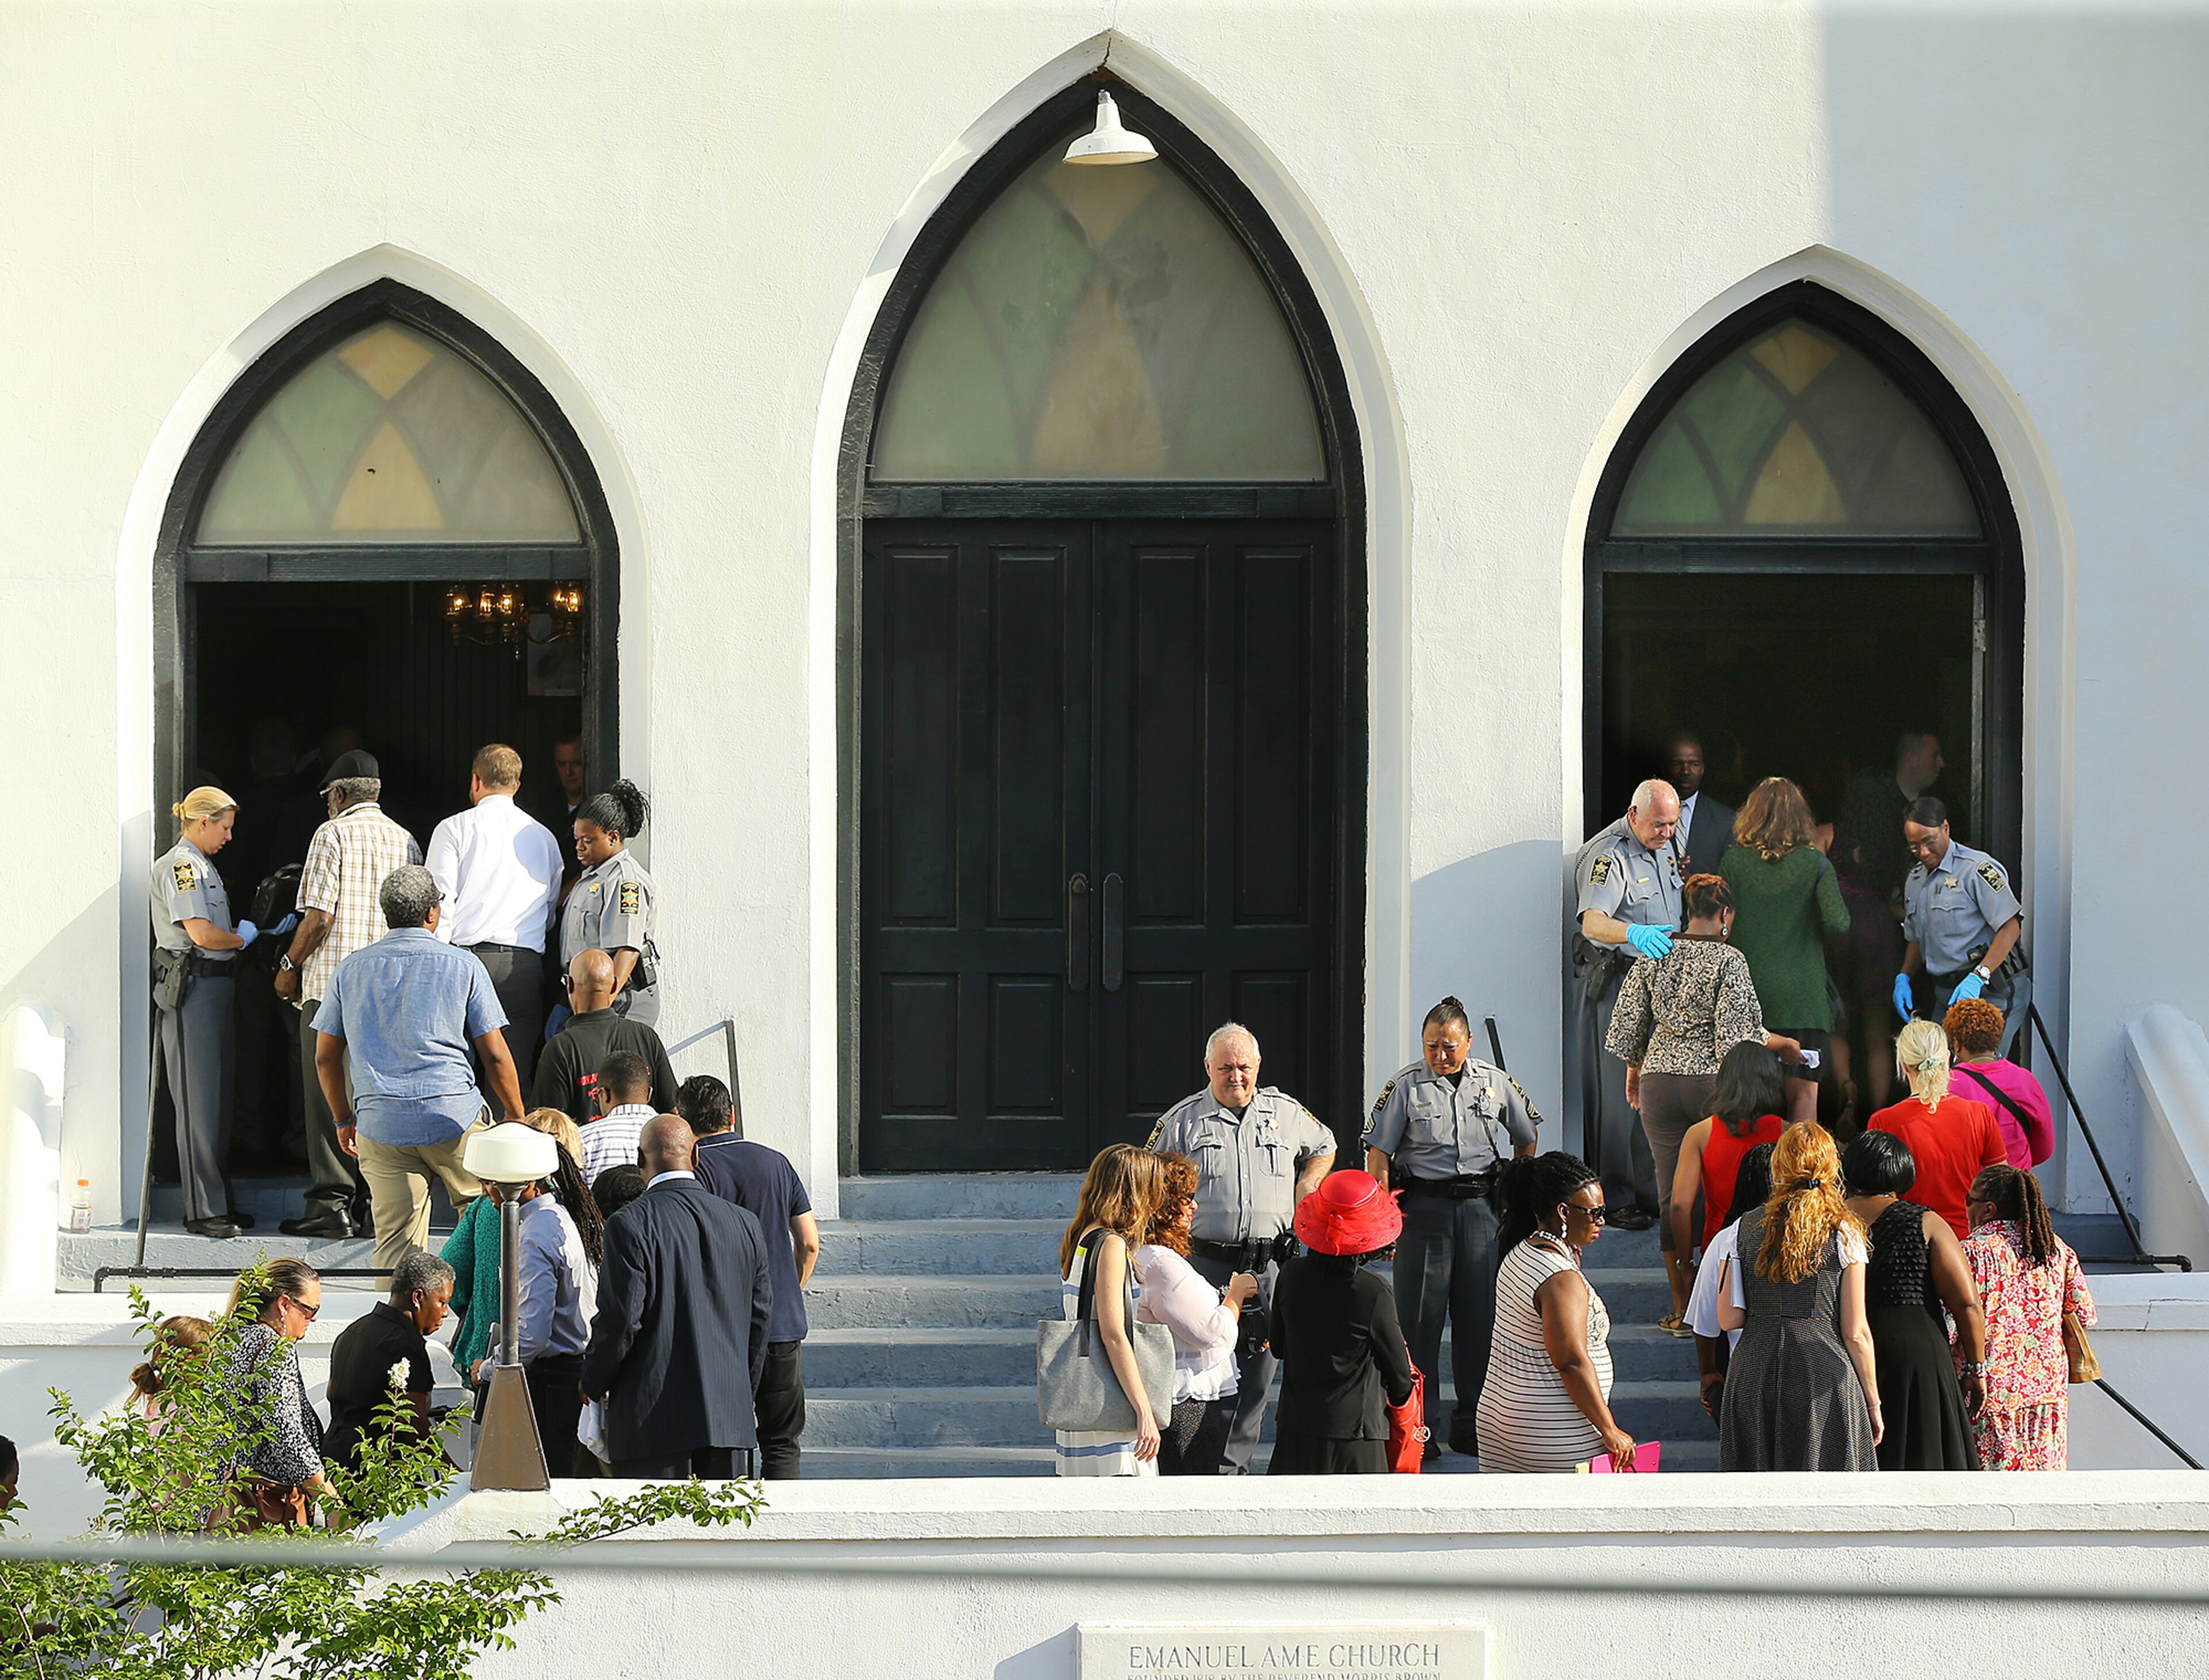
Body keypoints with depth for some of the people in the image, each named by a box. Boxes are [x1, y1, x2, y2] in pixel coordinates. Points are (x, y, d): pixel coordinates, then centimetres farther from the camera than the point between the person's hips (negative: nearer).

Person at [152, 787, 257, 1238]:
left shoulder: (202, 866, 20)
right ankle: (203, 1212, -7)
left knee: (219, 1096, 12)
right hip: (192, 985, -10)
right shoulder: (180, 866, -11)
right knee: (199, 1101, -8)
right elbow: (202, 934, -19)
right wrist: (241, 938, -2)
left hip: (217, 985, 10)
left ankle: (218, 1204, 18)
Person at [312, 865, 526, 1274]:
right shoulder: (463, 966, 1)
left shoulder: (350, 970, 10)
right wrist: (516, 1118, 12)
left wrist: (344, 1119, 25)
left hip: (379, 1125, 2)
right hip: (454, 1117, -2)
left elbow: (325, 1058, 13)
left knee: (395, 1242, 3)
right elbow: (495, 1056, 1)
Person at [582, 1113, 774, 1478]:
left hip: (653, 1420, -5)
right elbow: (761, 1318, 13)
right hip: (730, 1420, 5)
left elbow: (620, 1321, -11)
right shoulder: (744, 1224, 8)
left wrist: (593, 1384, 5)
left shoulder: (631, 1224, -9)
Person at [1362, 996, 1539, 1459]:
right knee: (1419, 1317, -3)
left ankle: (1472, 1427, 14)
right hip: (1423, 1205, -3)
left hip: (1480, 1204, 3)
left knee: (1480, 1315, 5)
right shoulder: (1405, 1086, -2)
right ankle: (1419, 1426, 2)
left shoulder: (1496, 1083, 6)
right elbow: (1379, 1152, -3)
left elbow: (1526, 1138, 21)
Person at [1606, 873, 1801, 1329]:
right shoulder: (1729, 960, -8)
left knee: (1671, 1193, 4)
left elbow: (1627, 1026, 9)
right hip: (1713, 1083, -4)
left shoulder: (1653, 957, 6)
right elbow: (1737, 1035, -14)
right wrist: (1780, 1043, 3)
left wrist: (1634, 1073, 24)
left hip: (1660, 1082, 4)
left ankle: (1681, 1309, 4)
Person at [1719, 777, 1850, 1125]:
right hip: (1800, 995, -2)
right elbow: (1838, 923, -11)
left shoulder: (1734, 861, 0)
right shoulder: (1814, 863, -4)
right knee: (1803, 1092, 2)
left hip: (1745, 990, 2)